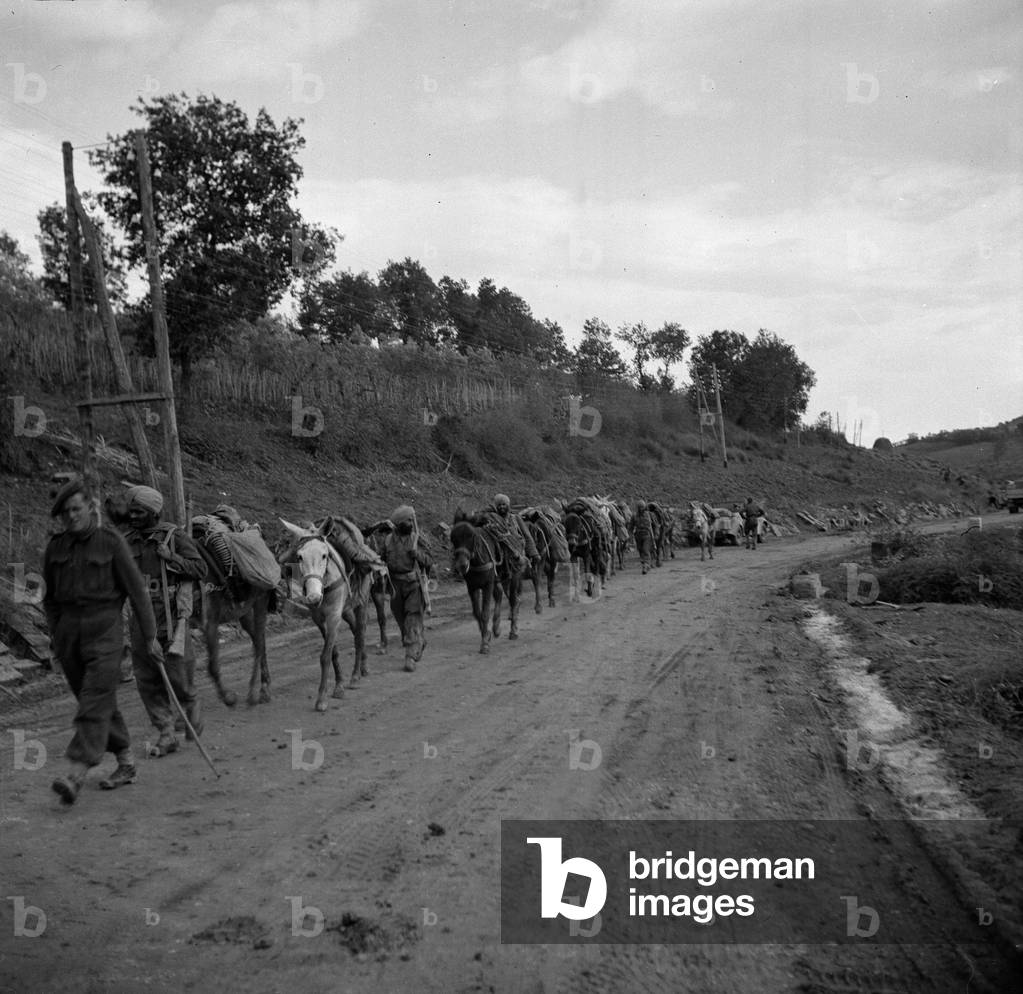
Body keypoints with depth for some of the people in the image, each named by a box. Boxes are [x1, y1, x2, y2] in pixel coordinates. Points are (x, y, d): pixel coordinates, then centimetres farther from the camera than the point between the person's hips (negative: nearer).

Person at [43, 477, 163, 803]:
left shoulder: (111, 541, -6)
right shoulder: (55, 548, 6)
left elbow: (136, 590, -4)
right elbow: (50, 597, 17)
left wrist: (149, 636, -3)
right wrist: (56, 638, 14)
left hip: (104, 628, -5)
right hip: (69, 628, 5)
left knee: (95, 702, -12)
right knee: (103, 703, 11)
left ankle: (75, 775, -18)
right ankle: (127, 763, 24)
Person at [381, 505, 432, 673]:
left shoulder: (417, 538, -3)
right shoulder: (388, 539, 3)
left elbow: (429, 562, -3)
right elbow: (382, 558, 15)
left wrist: (416, 553, -20)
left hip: (414, 583, -3)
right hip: (396, 584, 3)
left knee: (413, 619, -10)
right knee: (401, 619, 13)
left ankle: (411, 657, -10)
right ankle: (419, 643, 38)